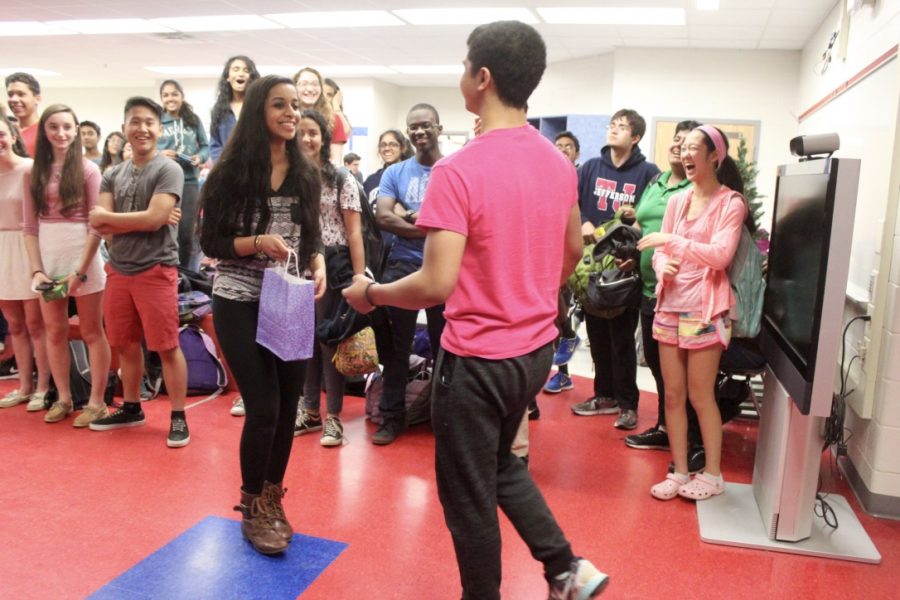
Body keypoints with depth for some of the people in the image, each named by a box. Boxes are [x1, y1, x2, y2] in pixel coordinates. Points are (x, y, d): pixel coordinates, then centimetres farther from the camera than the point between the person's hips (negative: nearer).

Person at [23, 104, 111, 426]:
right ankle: (63, 398, 26)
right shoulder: (35, 173, 7)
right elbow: (30, 226, 5)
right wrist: (36, 268, -5)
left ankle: (96, 402, 13)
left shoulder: (88, 169, -4)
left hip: (83, 258, -4)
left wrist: (81, 270, -14)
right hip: (48, 260, 5)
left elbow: (97, 225, -9)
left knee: (91, 332, 4)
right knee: (55, 331, 12)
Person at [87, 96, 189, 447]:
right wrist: (140, 220, -13)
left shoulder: (169, 170, -6)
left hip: (156, 270, -6)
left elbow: (154, 219, -16)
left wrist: (106, 216, -4)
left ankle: (178, 417, 8)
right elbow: (101, 226, 2)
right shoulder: (113, 176, 11)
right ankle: (131, 408, 31)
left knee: (167, 347, -2)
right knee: (125, 345, 15)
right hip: (118, 270, 6)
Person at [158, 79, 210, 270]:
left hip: (189, 181, 1)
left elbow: (205, 146, 10)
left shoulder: (193, 120, 9)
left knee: (187, 232, 6)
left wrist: (200, 157, -9)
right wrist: (160, 154, -15)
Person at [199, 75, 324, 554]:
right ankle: (252, 508, 18)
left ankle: (273, 499, 30)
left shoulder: (305, 173, 6)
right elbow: (210, 243, -6)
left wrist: (318, 264, -8)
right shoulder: (232, 171, -6)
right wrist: (257, 242, -22)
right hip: (240, 303, -4)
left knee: (287, 405, 10)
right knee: (263, 407, -5)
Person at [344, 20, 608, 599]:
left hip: (478, 358, -8)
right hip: (536, 348, 8)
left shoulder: (459, 170, -22)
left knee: (469, 496, 13)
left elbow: (437, 284, -24)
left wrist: (370, 293, -7)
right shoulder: (559, 162, 2)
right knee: (501, 464, 30)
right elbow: (573, 251, 13)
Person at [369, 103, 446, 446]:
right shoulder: (395, 173, 7)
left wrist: (411, 215, -12)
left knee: (444, 344, 9)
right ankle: (392, 415, 20)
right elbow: (383, 217, -7)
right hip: (402, 266, 1)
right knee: (397, 345, 8)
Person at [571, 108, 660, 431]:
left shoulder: (648, 172, -2)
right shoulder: (591, 167, 7)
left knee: (622, 337, 1)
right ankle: (605, 394, 26)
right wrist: (582, 223, -14)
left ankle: (627, 402, 13)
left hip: (626, 265, -4)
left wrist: (638, 215, -18)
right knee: (597, 335, 12)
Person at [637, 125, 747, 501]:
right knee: (672, 394, 8)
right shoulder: (677, 201, 12)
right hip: (670, 307, 5)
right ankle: (679, 472, 19)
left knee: (701, 396, 1)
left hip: (706, 310, -5)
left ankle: (712, 474, 17)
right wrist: (662, 265, -11)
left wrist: (672, 241, -20)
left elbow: (721, 255, -17)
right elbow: (660, 250, 11)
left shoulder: (731, 202, -5)